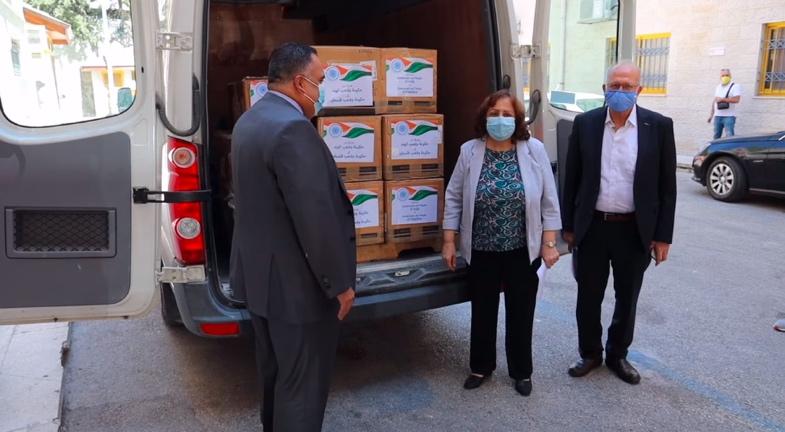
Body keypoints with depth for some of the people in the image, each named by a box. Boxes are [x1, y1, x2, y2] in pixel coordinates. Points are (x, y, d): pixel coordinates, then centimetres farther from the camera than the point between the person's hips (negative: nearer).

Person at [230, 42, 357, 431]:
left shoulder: (249, 121, 8)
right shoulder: (293, 128, -24)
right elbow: (316, 217, -26)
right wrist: (340, 283, -15)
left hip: (258, 274, 10)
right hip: (295, 282, -10)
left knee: (275, 371, 26)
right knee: (302, 384, 7)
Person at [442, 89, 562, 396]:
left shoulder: (534, 151, -6)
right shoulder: (469, 152, -4)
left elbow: (549, 200, -2)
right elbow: (454, 198, 1)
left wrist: (549, 243, -5)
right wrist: (449, 242, 0)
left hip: (523, 250, 0)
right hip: (481, 250, 1)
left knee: (521, 313, 13)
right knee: (482, 311, 14)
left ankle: (521, 371, 32)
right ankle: (481, 367, 34)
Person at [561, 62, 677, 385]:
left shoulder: (659, 126, -4)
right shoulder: (585, 123, -2)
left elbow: (667, 185, -2)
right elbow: (571, 179, 3)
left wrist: (663, 235, -3)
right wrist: (568, 225, 3)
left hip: (635, 230, 0)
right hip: (592, 226, 1)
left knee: (627, 298, 14)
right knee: (588, 297, 11)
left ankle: (618, 354, 35)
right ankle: (590, 353, 32)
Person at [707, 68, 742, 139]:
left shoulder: (735, 86, -4)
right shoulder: (718, 87, 17)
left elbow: (736, 100, -17)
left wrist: (722, 99, -16)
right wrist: (711, 114, 18)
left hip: (729, 116, -6)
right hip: (717, 116, 7)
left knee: (730, 137, -10)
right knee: (716, 137, 10)